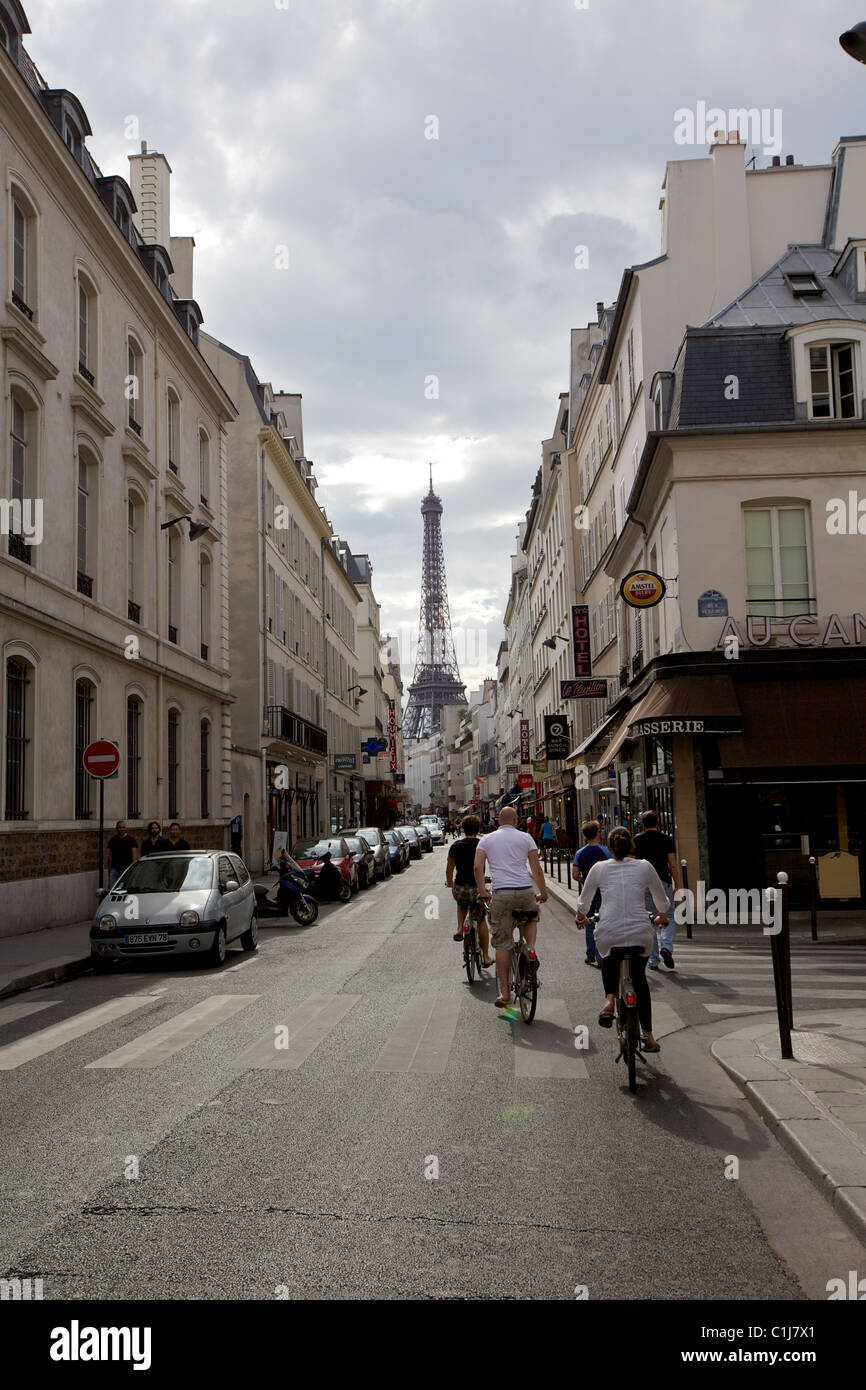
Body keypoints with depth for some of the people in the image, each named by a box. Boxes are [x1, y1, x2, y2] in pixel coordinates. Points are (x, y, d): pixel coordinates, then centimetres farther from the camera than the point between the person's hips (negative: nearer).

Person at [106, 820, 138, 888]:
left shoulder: (131, 840, 2)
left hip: (127, 869, -2)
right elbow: (110, 855, 16)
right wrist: (109, 869, 12)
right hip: (114, 869, 2)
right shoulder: (113, 840, 12)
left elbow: (134, 855, -3)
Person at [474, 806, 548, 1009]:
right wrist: (543, 893, 14)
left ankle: (504, 993, 6)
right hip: (525, 892, 0)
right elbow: (536, 868, 6)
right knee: (532, 918, 34)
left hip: (501, 894, 0)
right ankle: (531, 950, 8)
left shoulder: (487, 839, 12)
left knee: (502, 944, 4)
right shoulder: (525, 838, 10)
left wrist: (482, 892, 11)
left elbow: (477, 866, 1)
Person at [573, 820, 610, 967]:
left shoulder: (580, 853, -1)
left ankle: (590, 955, 23)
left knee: (589, 922, 16)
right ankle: (600, 958, -4)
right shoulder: (605, 851, -9)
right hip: (603, 893, -3)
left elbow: (575, 874, -6)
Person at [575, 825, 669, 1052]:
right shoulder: (644, 867, 5)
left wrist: (581, 916, 37)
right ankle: (648, 1037, 20)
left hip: (608, 934, 0)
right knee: (639, 979, 21)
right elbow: (662, 900, 17)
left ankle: (609, 999, 5)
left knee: (609, 962, 32)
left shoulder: (599, 868, 4)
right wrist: (662, 916, 38)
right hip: (640, 934, 0)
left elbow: (584, 900, 15)